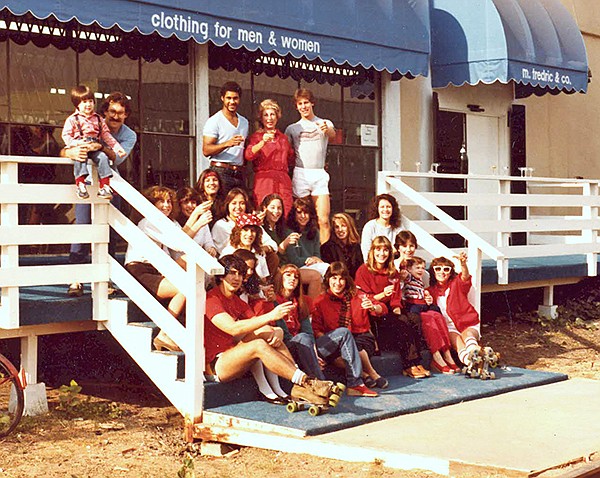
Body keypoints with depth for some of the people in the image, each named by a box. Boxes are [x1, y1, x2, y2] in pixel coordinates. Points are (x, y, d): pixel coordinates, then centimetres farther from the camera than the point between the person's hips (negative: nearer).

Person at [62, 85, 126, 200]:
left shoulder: (98, 119, 21)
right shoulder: (72, 119, 8)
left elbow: (106, 135, 21)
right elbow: (66, 135, 1)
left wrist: (117, 147, 11)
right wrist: (75, 143, -19)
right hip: (79, 147, -3)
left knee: (103, 157, -27)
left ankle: (104, 187, -27)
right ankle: (80, 185, -38)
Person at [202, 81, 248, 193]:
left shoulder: (244, 122, 19)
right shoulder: (214, 121, -1)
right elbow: (206, 150, -9)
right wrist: (227, 143, -22)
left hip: (239, 174, 6)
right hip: (221, 172, -6)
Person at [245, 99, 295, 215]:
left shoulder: (283, 138, 20)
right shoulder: (256, 137, 7)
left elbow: (291, 159, 32)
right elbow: (248, 155, -12)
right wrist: (263, 142, -24)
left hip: (283, 182, 4)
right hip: (264, 182, -4)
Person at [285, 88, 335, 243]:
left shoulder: (325, 124, 13)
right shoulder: (292, 129, 15)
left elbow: (332, 135, -7)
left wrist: (327, 129, -29)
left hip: (319, 174, -1)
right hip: (300, 174, 1)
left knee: (323, 220, -11)